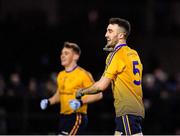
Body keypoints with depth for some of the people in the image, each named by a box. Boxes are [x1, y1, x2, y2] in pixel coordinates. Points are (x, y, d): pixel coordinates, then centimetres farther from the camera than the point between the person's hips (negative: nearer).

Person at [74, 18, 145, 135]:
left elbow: (102, 85, -12)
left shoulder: (116, 54, -8)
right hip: (138, 109, 9)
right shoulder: (134, 54, 16)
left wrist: (82, 92, 3)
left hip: (127, 111, -9)